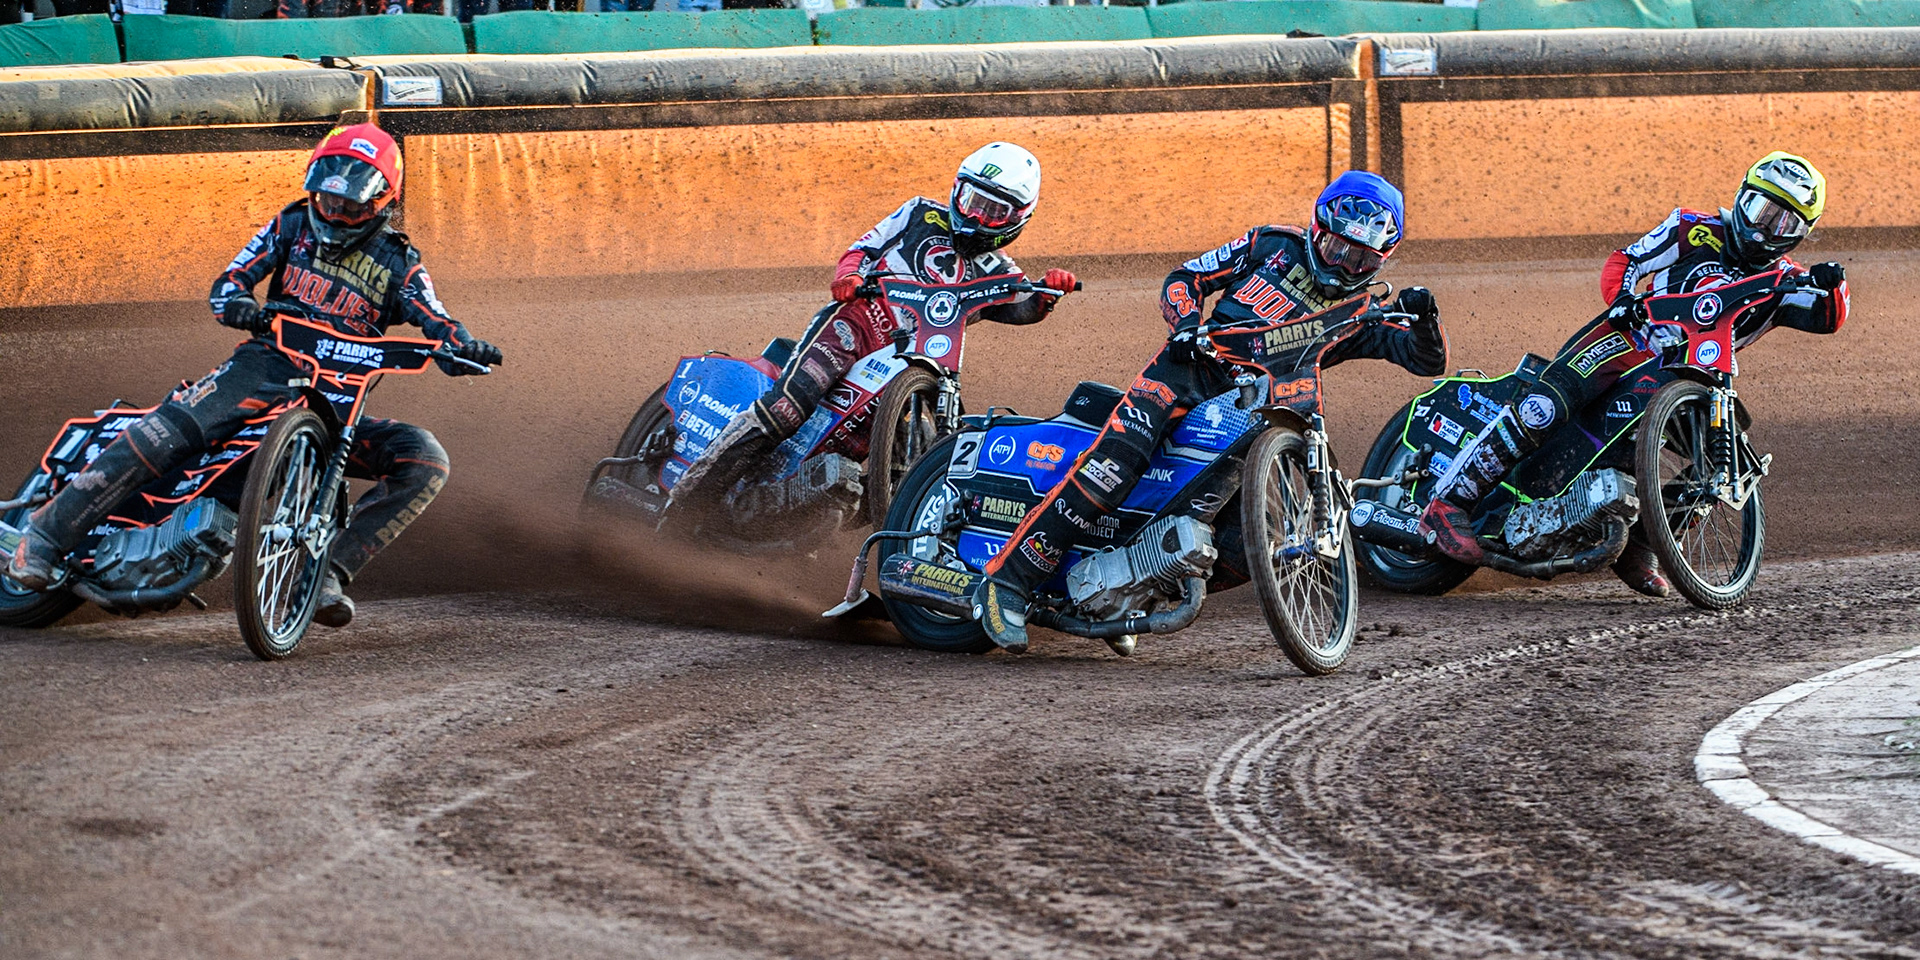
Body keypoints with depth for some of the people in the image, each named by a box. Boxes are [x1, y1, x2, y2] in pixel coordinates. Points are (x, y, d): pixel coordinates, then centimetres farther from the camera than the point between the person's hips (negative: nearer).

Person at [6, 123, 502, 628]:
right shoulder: (291, 227, 11)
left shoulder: (399, 264, 10)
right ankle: (48, 532, -25)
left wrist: (461, 345, -28)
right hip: (267, 363, -1)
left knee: (425, 461, -22)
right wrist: (236, 303, -21)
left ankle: (327, 572, -25)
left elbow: (435, 321, -4)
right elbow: (229, 282, 5)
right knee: (171, 430, -28)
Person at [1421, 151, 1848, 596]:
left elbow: (1828, 318, -1)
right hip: (1628, 341, -5)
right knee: (1545, 408, -28)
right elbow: (1623, 261, 4)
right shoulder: (1697, 230, 4)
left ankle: (1639, 550, 0)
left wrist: (1829, 285, -22)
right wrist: (1623, 296, -18)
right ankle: (1447, 502, -26)